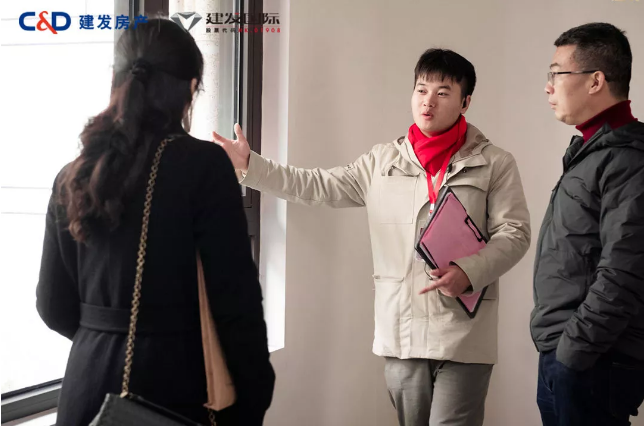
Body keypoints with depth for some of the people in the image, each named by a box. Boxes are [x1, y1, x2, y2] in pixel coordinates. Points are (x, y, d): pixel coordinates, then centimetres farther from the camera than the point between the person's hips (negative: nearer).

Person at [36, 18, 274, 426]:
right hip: (174, 383, -4)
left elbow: (55, 306, 10)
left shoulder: (73, 176, 5)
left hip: (89, 382, 5)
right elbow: (235, 298, -14)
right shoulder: (203, 164, -11)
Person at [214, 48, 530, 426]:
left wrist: (469, 272, -20)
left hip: (463, 336, -3)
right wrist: (249, 165, 0)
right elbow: (319, 187, 8)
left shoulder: (494, 164, 2)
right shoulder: (383, 162, 11)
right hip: (401, 333, 3)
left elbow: (514, 233, -3)